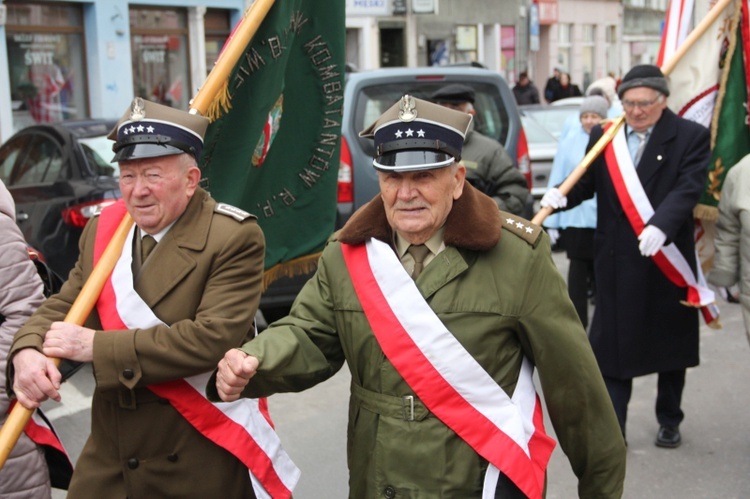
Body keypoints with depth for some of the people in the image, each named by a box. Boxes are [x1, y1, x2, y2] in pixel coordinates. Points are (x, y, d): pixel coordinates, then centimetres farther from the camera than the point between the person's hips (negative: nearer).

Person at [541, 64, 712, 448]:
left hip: (669, 259, -1)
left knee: (671, 344, 14)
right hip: (617, 260, 1)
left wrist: (660, 225, -33)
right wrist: (561, 196, -19)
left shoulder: (690, 137, -4)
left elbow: (688, 188, -16)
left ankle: (669, 420, 33)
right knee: (612, 344, 1)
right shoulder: (603, 137, 5)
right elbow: (586, 183, 4)